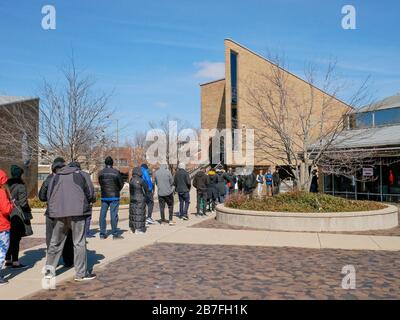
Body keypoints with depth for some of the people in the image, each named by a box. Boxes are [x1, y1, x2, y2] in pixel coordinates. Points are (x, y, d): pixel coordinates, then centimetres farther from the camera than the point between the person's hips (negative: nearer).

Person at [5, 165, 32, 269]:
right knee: (16, 239, -1)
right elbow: (23, 203, -15)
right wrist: (27, 217, -7)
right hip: (17, 216, -7)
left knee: (10, 239, 16)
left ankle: (8, 260, 25)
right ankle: (15, 262, 5)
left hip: (8, 216, 7)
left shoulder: (7, 185, 9)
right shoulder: (21, 186, -14)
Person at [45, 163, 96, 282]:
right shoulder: (79, 174, 11)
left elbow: (48, 195, 10)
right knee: (79, 242, 2)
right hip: (77, 211, -3)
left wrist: (51, 211, 17)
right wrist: (86, 205, 26)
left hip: (58, 213, 3)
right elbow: (89, 194, 9)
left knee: (55, 242, 16)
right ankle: (81, 273, 6)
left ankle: (49, 270, 22)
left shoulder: (56, 176, 16)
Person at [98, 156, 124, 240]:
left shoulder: (101, 173, 1)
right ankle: (115, 234, 2)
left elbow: (100, 183, 7)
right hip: (114, 196, -3)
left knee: (103, 214, 9)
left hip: (104, 196, 3)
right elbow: (121, 184, -1)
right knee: (114, 214, -1)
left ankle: (102, 234, 13)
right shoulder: (116, 172, -8)